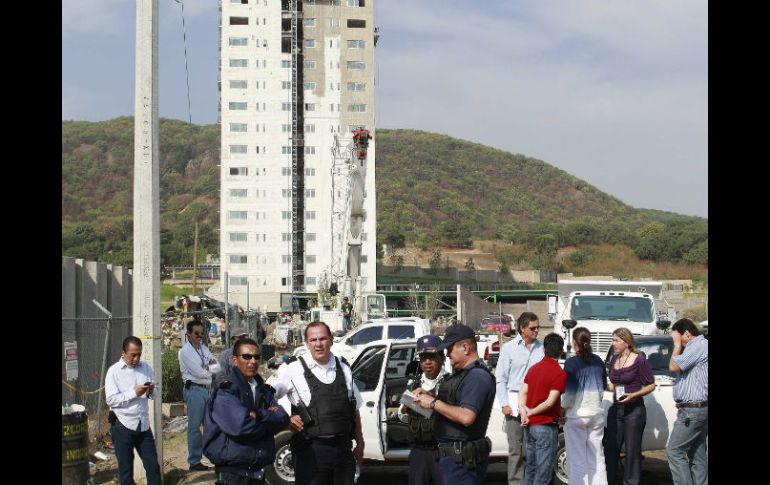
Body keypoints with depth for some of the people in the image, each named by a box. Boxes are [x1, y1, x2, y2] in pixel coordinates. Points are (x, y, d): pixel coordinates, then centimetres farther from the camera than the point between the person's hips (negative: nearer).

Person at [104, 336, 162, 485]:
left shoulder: (146, 368, 8)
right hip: (123, 426, -4)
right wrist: (134, 393, -20)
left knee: (153, 467, 5)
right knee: (126, 470, 7)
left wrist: (151, 391, -9)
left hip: (143, 425, 4)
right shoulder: (114, 371, -5)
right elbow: (111, 400, -14)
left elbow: (154, 395, 13)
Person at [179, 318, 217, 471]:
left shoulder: (204, 348, 15)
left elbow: (218, 367, 14)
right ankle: (194, 461, 1)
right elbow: (198, 372, -15)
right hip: (194, 389, -8)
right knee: (194, 426, -3)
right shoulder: (185, 351, -9)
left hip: (207, 389, 8)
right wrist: (211, 372, 2)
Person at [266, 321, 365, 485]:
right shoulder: (293, 369, -4)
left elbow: (355, 410, 18)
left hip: (343, 448, 4)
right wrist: (286, 421, -10)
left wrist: (360, 444, 17)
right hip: (312, 451, -4)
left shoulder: (344, 370, 10)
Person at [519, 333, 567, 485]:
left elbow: (522, 392, 4)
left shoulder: (533, 368, 8)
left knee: (531, 467, 17)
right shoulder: (559, 373, -14)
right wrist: (531, 412, -8)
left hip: (530, 425, 7)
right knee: (543, 471, -1)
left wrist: (524, 411, -9)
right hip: (546, 426, -7)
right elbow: (550, 402, -19)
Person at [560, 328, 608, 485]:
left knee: (577, 459, 2)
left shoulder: (571, 363, -15)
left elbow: (569, 392, -16)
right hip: (597, 413, 5)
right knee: (597, 457, 12)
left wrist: (563, 407, -3)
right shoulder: (598, 361, 3)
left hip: (576, 415, -5)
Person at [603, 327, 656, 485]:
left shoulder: (639, 361, -9)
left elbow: (651, 385, -7)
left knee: (632, 451, 0)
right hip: (615, 409, 6)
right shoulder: (614, 360, 9)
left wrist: (634, 395, -19)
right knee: (610, 449, 8)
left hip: (634, 410, -6)